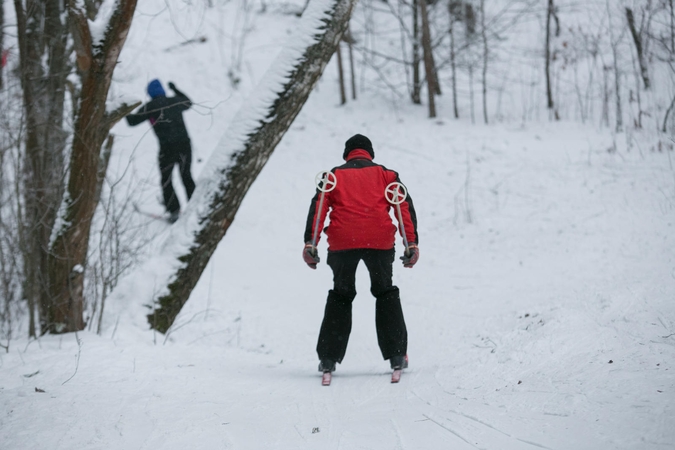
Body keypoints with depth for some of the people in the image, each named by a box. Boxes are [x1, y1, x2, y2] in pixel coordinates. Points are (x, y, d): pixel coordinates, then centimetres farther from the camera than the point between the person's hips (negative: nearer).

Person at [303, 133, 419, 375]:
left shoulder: (334, 175, 19)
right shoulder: (385, 174, 19)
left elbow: (318, 207, 4)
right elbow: (405, 206, 6)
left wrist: (310, 243, -4)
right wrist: (412, 243, 0)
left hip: (342, 243, 0)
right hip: (380, 241, 0)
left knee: (340, 296, 17)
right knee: (385, 293, 18)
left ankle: (329, 357, 8)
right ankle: (396, 355, 10)